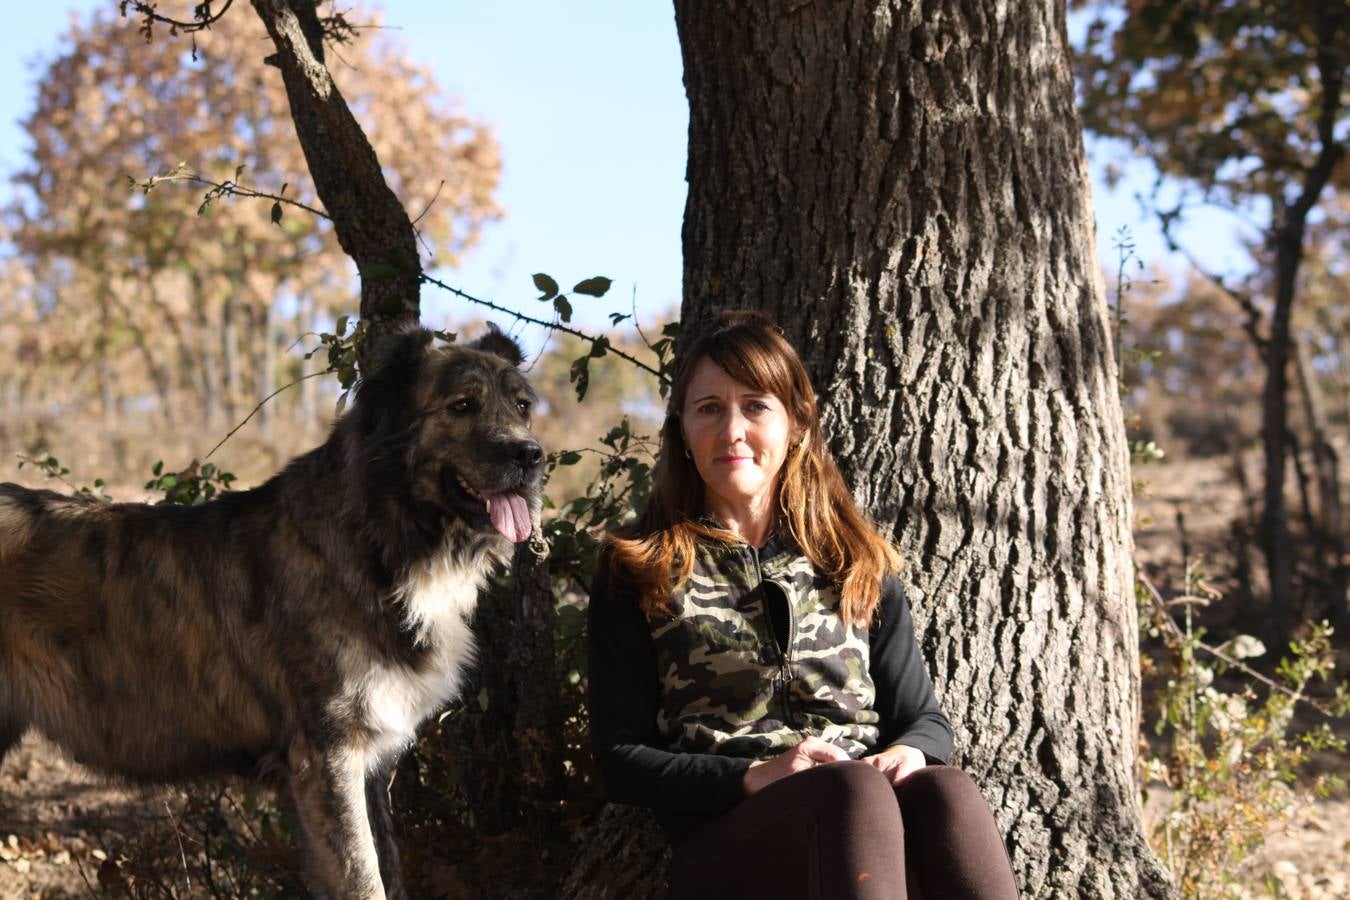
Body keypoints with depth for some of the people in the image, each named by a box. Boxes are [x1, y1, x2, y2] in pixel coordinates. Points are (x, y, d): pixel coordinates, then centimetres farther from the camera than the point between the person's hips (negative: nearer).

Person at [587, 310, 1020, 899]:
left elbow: (923, 718, 21)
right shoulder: (636, 572, 13)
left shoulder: (856, 562, 22)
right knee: (853, 790, -38)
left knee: (944, 790, -35)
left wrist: (907, 753, -5)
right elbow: (619, 761, 7)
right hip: (723, 839, -2)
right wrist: (755, 777, -10)